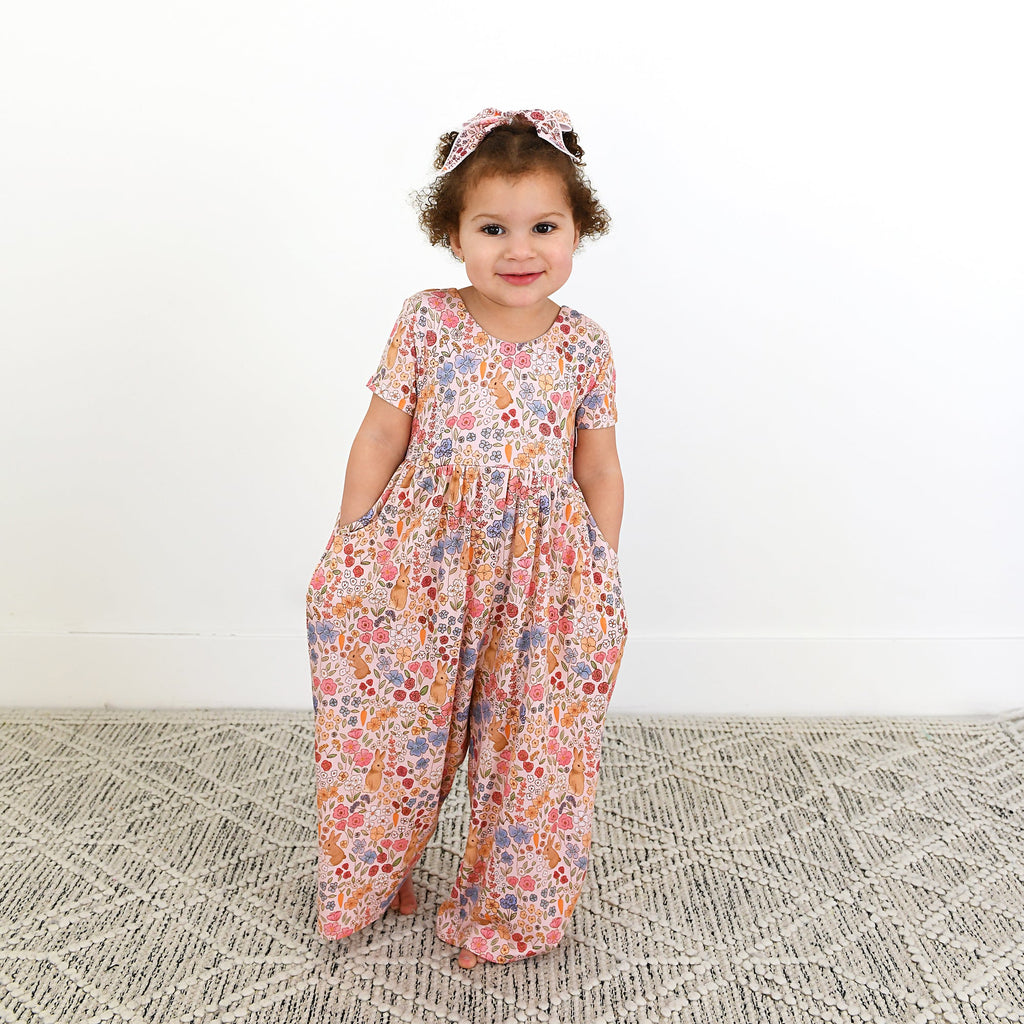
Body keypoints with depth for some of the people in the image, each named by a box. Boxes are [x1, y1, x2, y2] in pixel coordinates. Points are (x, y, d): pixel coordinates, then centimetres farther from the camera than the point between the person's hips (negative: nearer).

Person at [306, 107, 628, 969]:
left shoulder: (584, 346, 0)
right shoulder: (426, 322, -3)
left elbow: (600, 469, 6)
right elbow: (382, 434, 1)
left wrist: (603, 574, 4)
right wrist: (349, 546, 0)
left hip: (541, 565, 1)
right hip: (421, 559, 0)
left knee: (529, 744, 9)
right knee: (390, 729, 10)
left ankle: (507, 910, 33)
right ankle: (371, 883, 39)